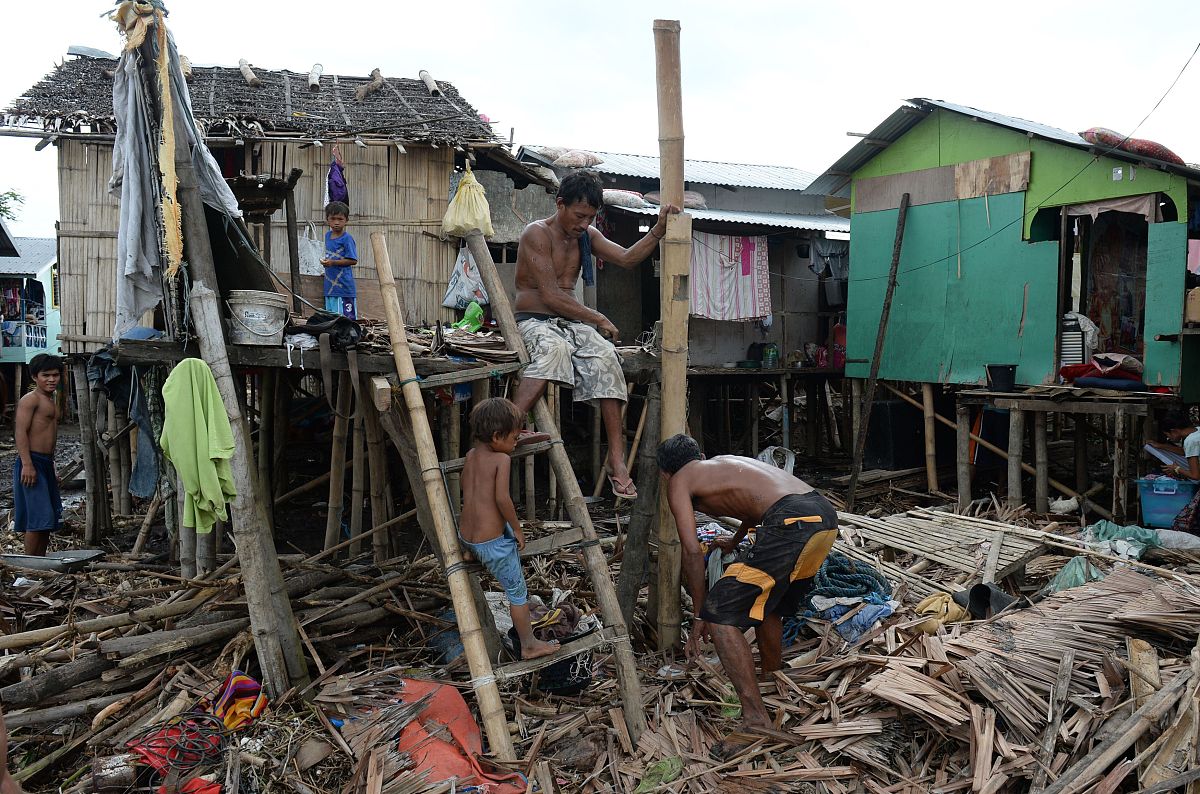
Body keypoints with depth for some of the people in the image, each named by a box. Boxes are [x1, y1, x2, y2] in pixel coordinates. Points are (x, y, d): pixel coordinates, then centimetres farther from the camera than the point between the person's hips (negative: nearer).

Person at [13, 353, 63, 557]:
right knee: (37, 518, -10)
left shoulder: (51, 403, 19)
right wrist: (27, 464, -25)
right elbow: (21, 432, -17)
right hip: (31, 464, -9)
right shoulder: (30, 400, -9)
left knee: (48, 520, 11)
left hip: (46, 464, 9)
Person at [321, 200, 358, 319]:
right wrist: (326, 262, 10)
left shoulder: (347, 239, -11)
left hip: (344, 286, -8)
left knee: (346, 318, -7)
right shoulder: (328, 235, 12)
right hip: (329, 286, 8)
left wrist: (333, 262, -20)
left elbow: (353, 260, -15)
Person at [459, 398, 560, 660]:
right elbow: (502, 498, -22)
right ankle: (529, 645, 20)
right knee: (518, 591, 10)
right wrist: (517, 529, -10)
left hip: (466, 538, 7)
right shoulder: (502, 459, -13)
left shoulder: (471, 455, 8)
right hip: (493, 543, -7)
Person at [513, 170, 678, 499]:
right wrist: (597, 319, -9)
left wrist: (659, 229, -2)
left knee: (605, 357, -26)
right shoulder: (537, 233, -9)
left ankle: (617, 460, -31)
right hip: (534, 321, -5)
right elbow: (550, 296, -15)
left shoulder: (587, 235, 15)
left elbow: (627, 258, 11)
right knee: (554, 349, -41)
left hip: (572, 322, 5)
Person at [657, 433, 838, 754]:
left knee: (721, 615, -4)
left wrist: (700, 616, 11)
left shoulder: (678, 482, 12)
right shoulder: (726, 461, 34)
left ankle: (756, 720, -5)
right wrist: (736, 540, 73)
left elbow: (692, 550, 3)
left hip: (792, 524, -9)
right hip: (826, 514, 9)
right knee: (768, 606, 28)